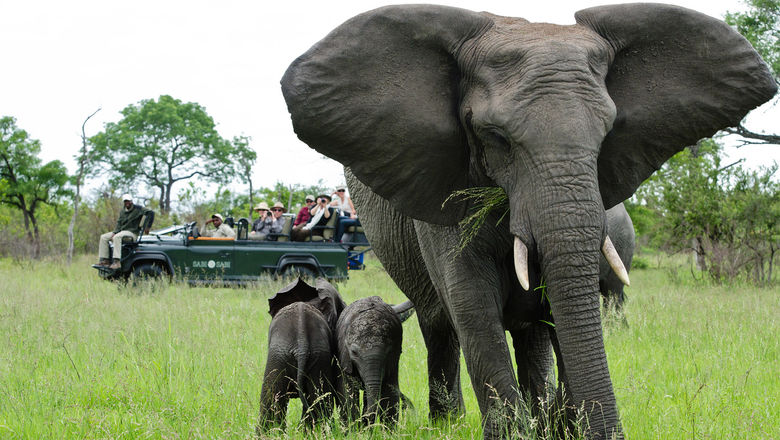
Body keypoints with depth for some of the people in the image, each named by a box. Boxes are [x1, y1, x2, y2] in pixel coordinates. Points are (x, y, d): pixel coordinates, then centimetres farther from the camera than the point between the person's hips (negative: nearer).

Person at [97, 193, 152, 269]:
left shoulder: (137, 209, -4)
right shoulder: (122, 211, 16)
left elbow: (150, 212, -14)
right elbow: (119, 223, 11)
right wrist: (114, 232, -7)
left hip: (132, 232, -8)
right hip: (122, 231, 8)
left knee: (117, 237, -36)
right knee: (103, 237, -3)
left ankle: (117, 262, -43)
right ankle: (103, 260, -9)